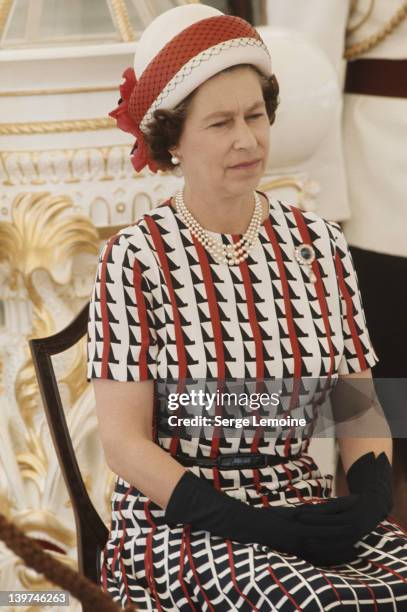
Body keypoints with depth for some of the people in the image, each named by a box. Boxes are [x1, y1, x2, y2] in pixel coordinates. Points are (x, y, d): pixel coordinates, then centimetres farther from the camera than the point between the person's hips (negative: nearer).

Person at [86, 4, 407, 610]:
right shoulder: (136, 259, -5)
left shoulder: (319, 244, 7)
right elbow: (125, 443, -8)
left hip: (308, 507, 4)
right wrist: (254, 525, -18)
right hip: (181, 519, -4)